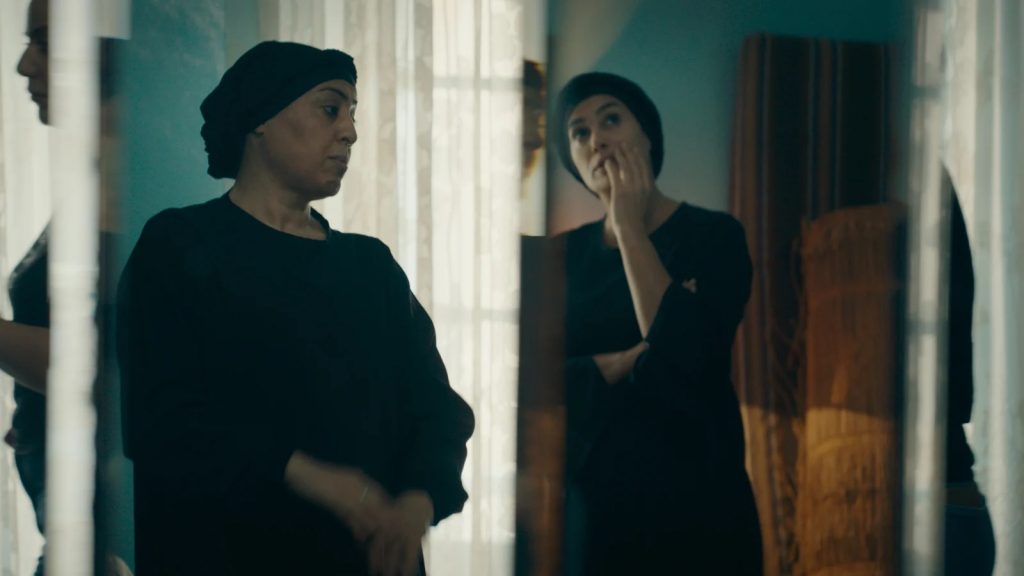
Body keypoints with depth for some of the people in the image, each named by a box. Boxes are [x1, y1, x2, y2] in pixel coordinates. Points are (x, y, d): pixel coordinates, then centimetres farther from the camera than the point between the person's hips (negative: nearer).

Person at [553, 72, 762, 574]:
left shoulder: (713, 236, -4)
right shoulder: (564, 255, 6)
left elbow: (684, 353, -20)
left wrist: (630, 225, -12)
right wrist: (629, 361, -15)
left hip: (692, 499, -3)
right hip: (588, 501, 3)